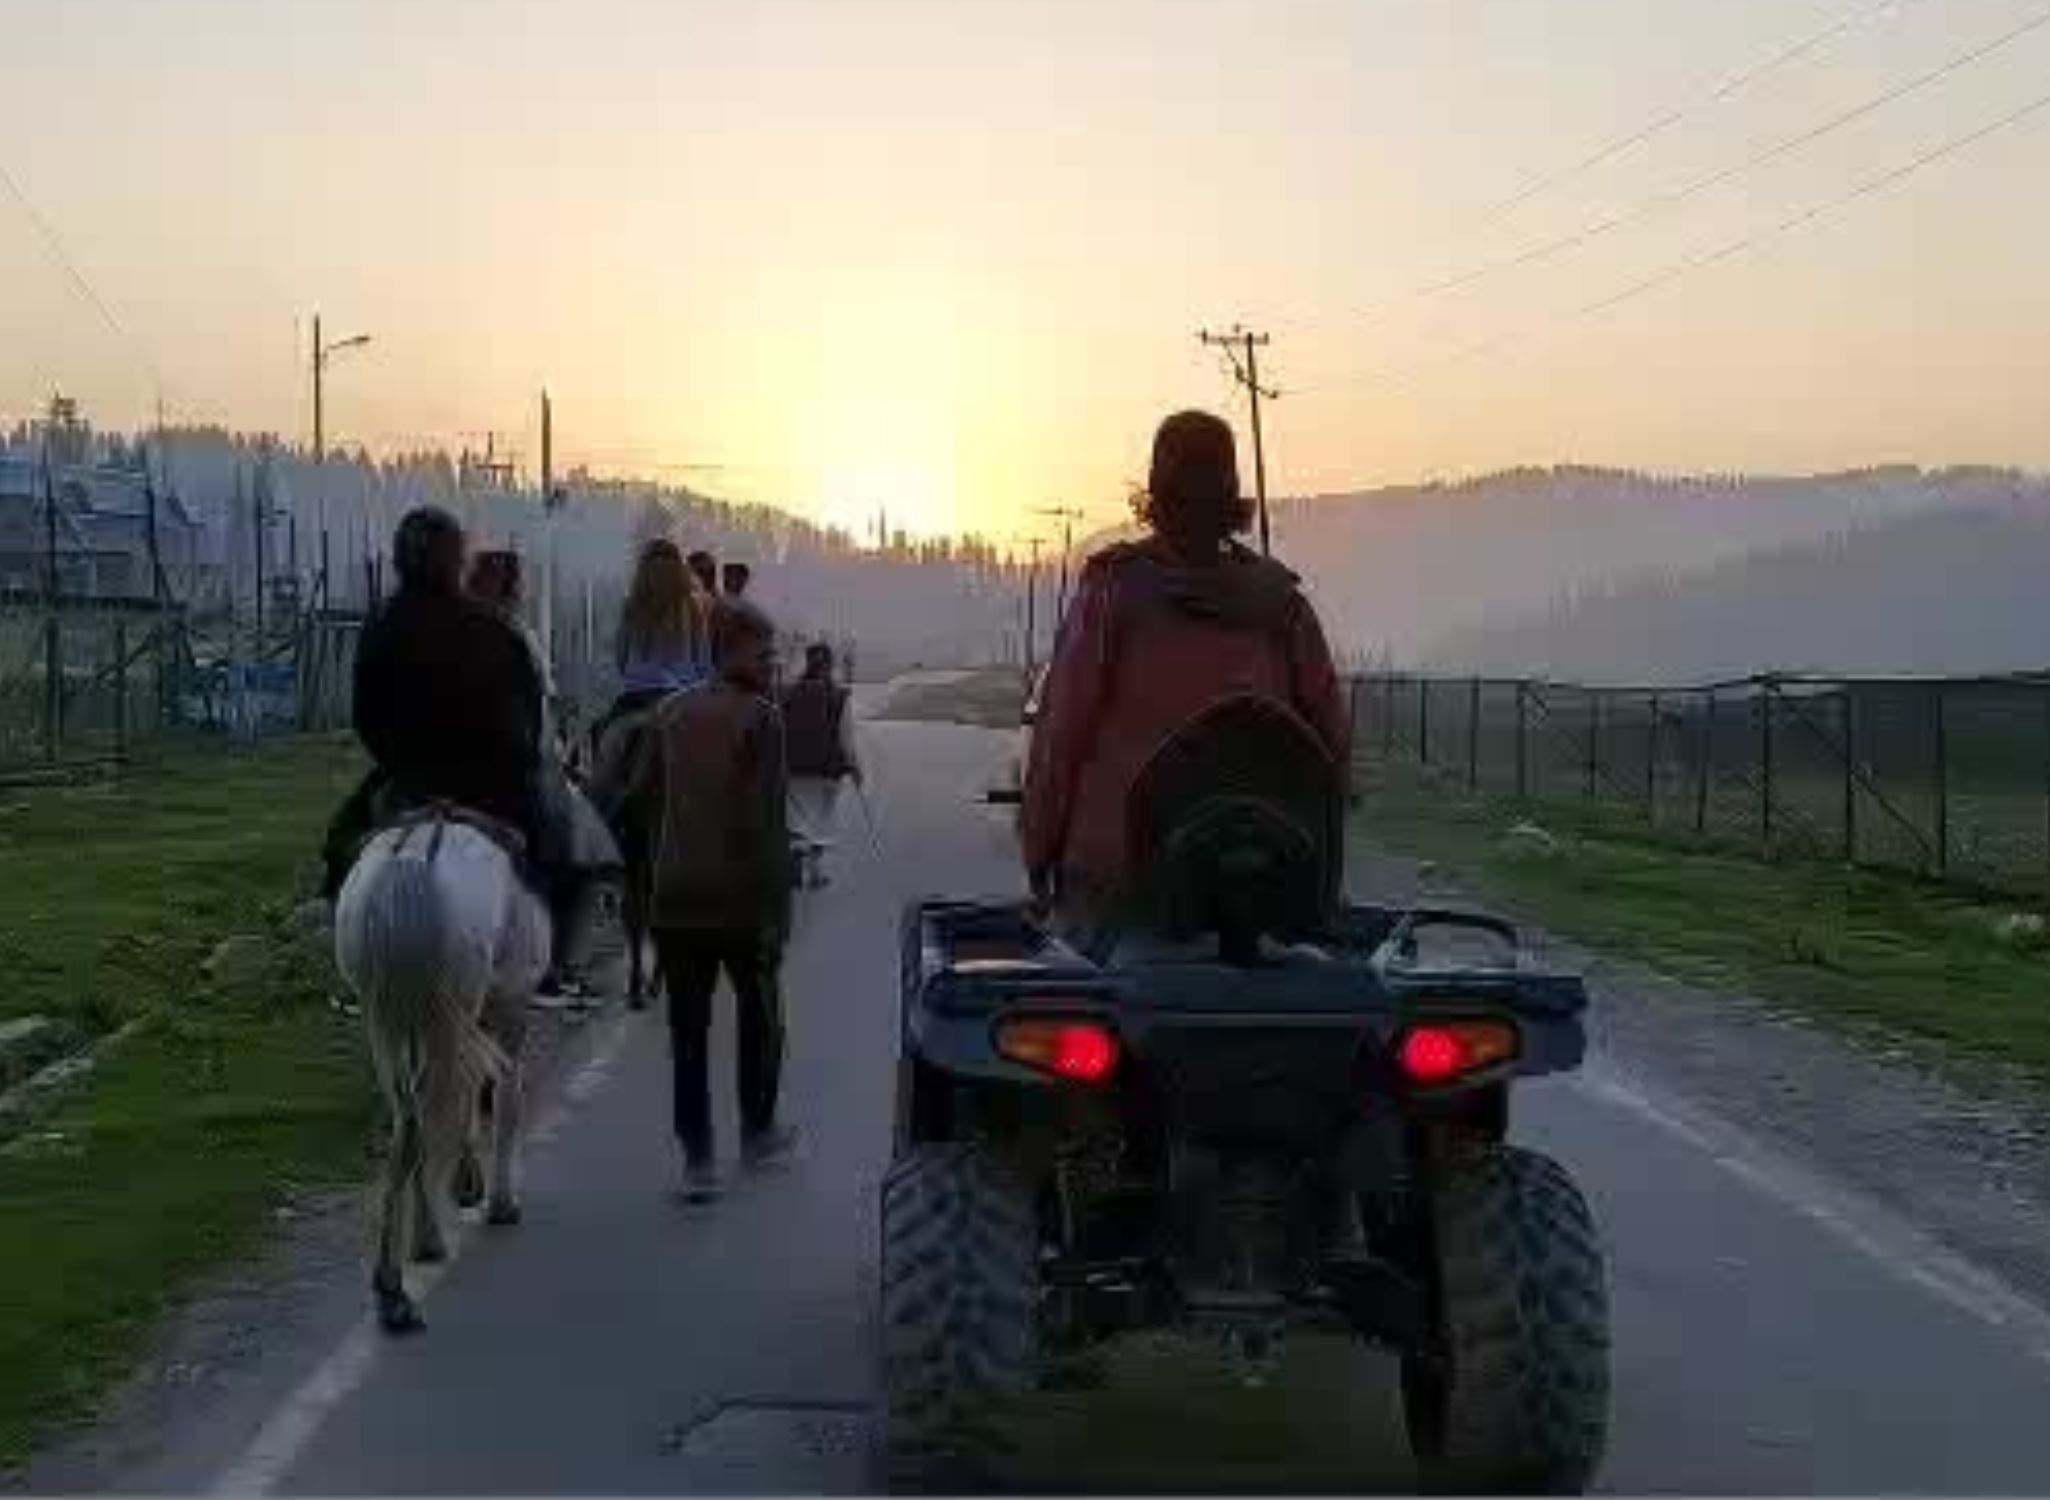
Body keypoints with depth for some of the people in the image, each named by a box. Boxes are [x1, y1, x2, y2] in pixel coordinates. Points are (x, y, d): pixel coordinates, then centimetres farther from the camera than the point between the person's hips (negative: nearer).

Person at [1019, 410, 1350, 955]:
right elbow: (1330, 732, 6)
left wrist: (1038, 847, 3)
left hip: (1118, 856, -3)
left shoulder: (1114, 587, -5)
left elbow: (1062, 725, -5)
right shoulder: (1278, 598, 3)